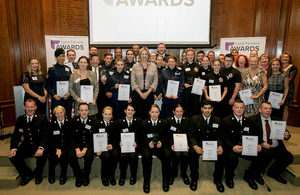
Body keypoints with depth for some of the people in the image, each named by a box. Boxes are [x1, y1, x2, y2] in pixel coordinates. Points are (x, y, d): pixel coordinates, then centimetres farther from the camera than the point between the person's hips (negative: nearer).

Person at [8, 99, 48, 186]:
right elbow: (16, 136, 5)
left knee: (42, 155, -32)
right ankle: (27, 174, 8)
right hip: (26, 145, 4)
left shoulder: (42, 118, -8)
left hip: (39, 145, -4)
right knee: (13, 156, -19)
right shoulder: (20, 119, 5)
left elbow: (45, 135, -15)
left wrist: (41, 148, -33)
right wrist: (13, 149, -14)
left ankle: (38, 174, 2)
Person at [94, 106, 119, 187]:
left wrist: (112, 145, -18)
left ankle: (111, 175, -3)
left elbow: (116, 138, 4)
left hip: (112, 145, 2)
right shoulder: (97, 124, 2)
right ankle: (104, 176, -3)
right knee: (106, 156, -31)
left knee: (115, 155, -29)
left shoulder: (115, 124, 6)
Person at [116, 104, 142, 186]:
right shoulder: (119, 122, 5)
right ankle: (122, 176, -2)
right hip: (123, 145, 1)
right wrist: (119, 142, -13)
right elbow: (117, 136, 7)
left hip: (134, 145, 0)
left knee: (133, 156, -29)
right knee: (123, 156, -28)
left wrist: (136, 142, -14)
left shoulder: (139, 121, 4)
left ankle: (133, 176, -2)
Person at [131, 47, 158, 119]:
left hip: (149, 93, 1)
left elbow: (155, 81, 2)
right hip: (137, 93, 0)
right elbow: (133, 81, -1)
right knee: (138, 113, 1)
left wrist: (147, 92, -8)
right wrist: (140, 93, -9)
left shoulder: (153, 66, 7)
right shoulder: (135, 66, 5)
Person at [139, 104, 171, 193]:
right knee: (146, 156, -34)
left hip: (160, 145, 1)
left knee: (167, 155, -29)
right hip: (147, 146, -1)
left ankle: (165, 181, -9)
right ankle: (146, 182, -14)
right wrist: (148, 143, -18)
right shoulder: (144, 123, 3)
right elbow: (142, 138, 2)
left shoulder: (164, 123, 8)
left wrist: (161, 142, -15)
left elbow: (166, 137, 8)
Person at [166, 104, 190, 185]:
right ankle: (172, 174, -3)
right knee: (177, 155, -30)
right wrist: (171, 145, -16)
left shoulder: (187, 120, 9)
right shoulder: (168, 120, 4)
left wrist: (187, 145, -11)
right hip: (173, 143, -1)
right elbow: (167, 136, 1)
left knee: (186, 154, -28)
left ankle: (183, 174, -1)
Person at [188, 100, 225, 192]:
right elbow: (191, 136, -4)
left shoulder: (217, 120, 9)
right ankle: (194, 178, -7)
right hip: (199, 144, -2)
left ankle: (217, 179, -1)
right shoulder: (194, 119, 1)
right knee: (192, 153, -32)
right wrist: (195, 146, -24)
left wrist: (220, 146, -16)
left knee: (221, 155, -27)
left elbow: (219, 136, 6)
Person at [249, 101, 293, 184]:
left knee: (289, 157, -17)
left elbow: (285, 133, 16)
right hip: (262, 147, -5)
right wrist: (261, 143, -23)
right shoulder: (253, 120, 1)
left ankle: (273, 173, 9)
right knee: (266, 155, -33)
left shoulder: (277, 120, 18)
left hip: (277, 148, 5)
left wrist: (287, 135, -9)